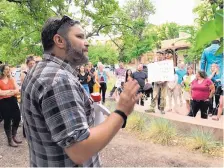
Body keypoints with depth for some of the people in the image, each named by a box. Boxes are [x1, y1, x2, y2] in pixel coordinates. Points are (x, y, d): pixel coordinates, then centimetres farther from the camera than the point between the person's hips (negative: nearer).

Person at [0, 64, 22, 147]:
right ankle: (10, 140, 17)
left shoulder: (11, 79, 7)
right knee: (7, 121, 4)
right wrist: (12, 91, -11)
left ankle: (14, 136, 30)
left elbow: (17, 90, -3)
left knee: (17, 118, 7)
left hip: (13, 101, 5)